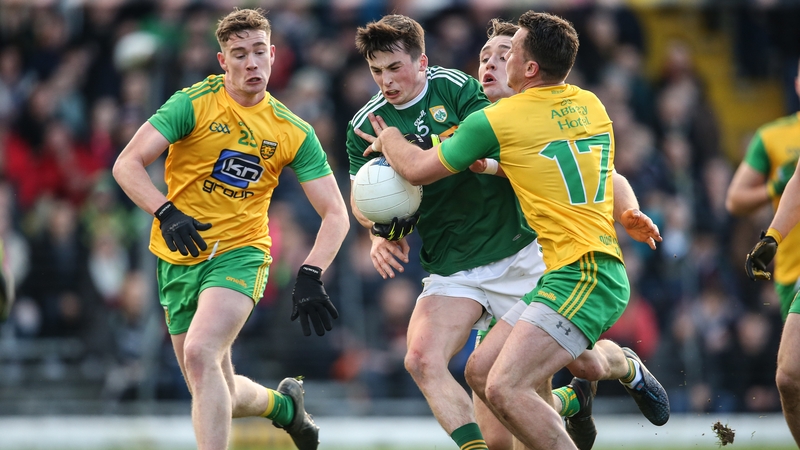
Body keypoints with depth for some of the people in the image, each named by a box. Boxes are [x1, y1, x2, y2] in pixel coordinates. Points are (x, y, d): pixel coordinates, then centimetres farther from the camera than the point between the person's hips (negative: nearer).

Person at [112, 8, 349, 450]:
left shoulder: (294, 131, -3)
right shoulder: (195, 103, -8)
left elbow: (335, 215, -1)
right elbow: (127, 164, -13)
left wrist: (310, 275, -18)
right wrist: (167, 213, -30)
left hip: (240, 253, -2)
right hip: (179, 258, 2)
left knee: (199, 353, -29)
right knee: (219, 399, 9)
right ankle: (284, 404, 41)